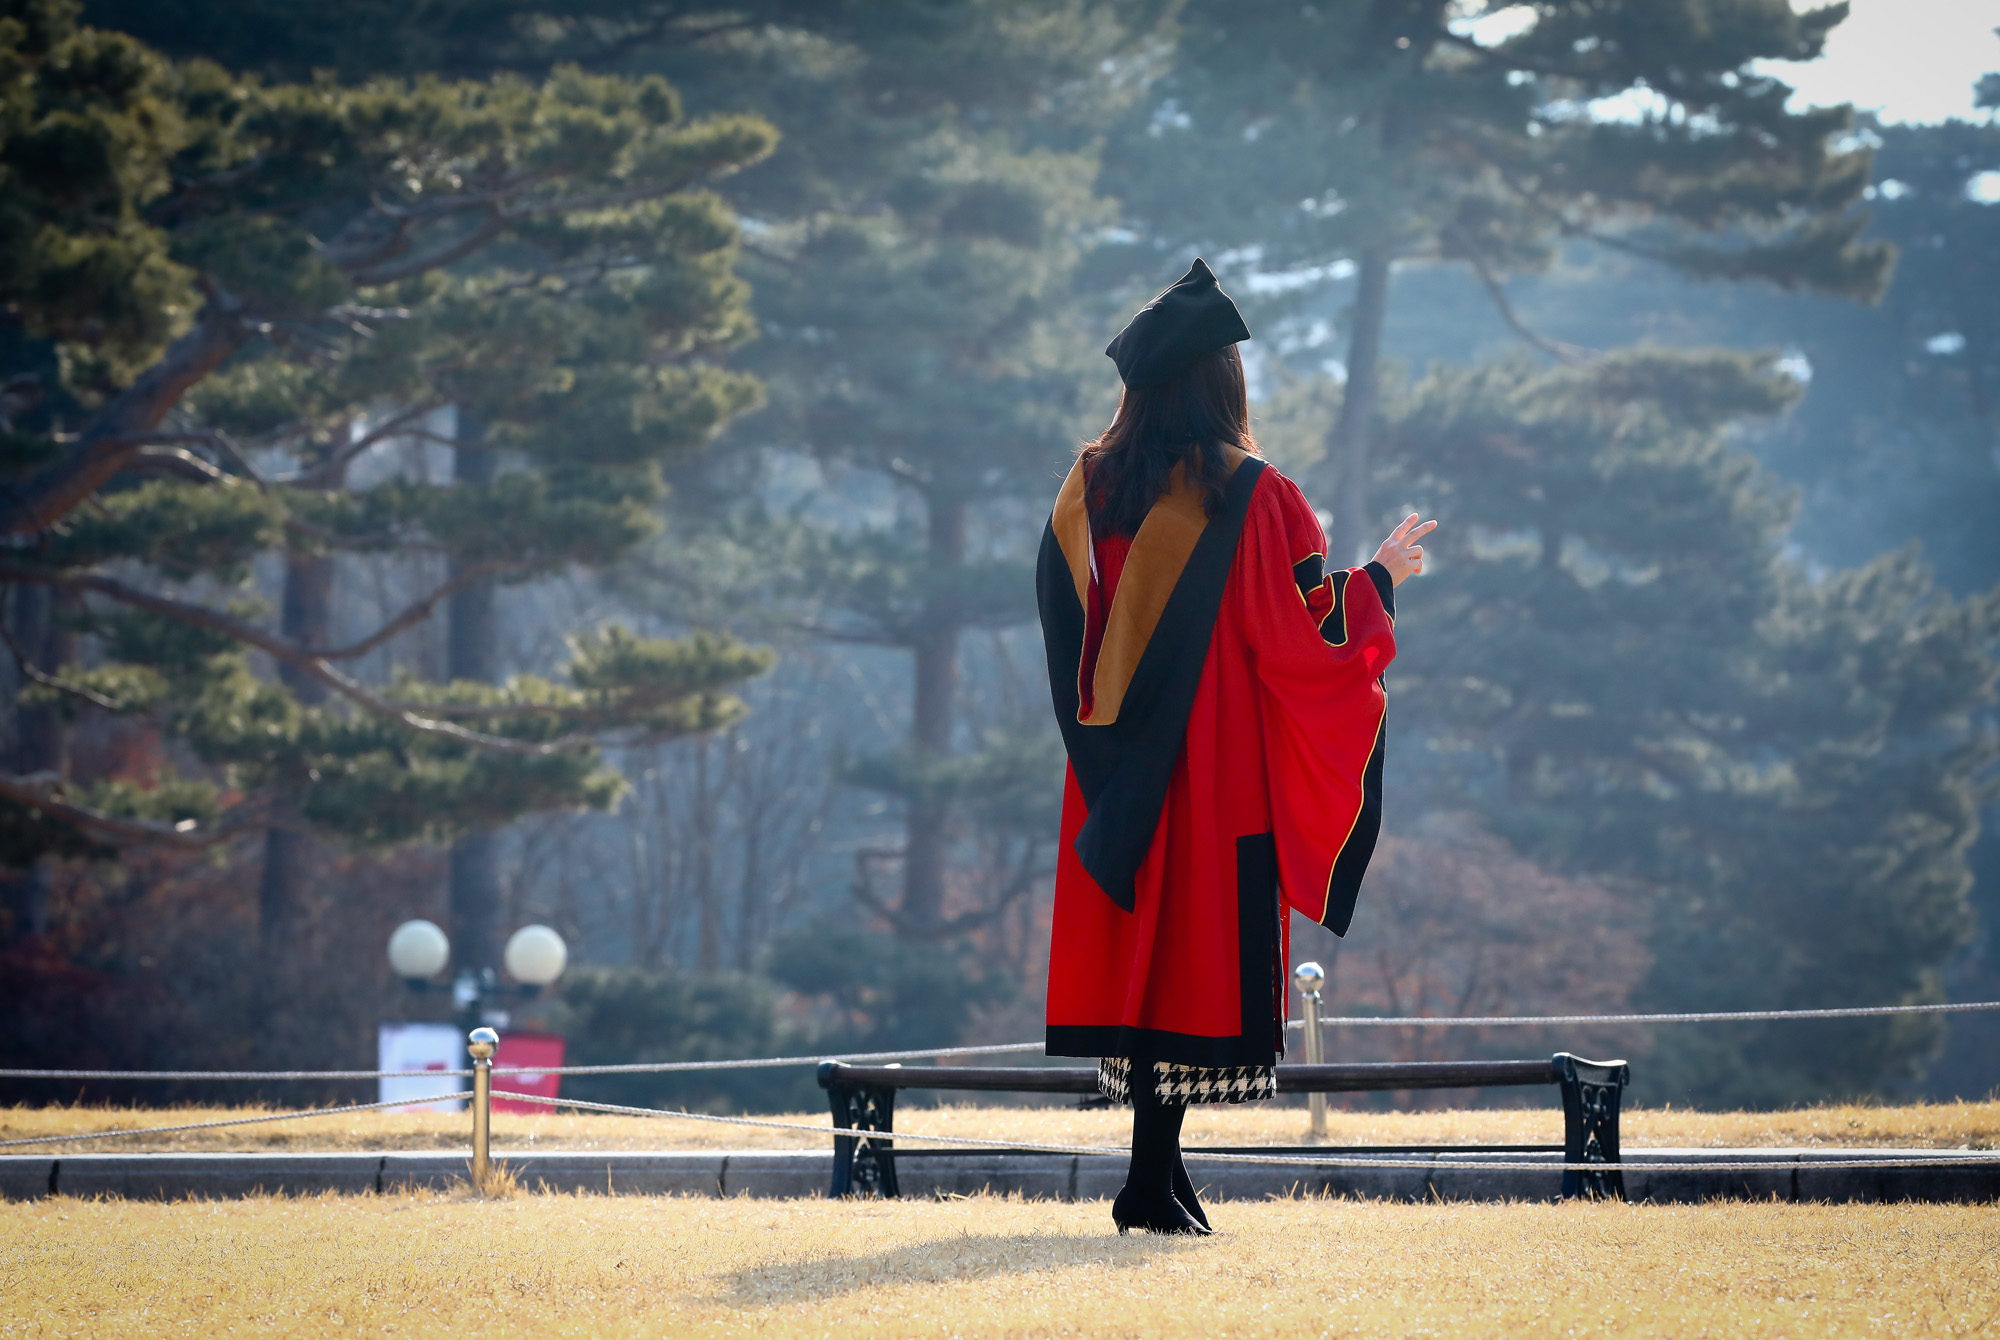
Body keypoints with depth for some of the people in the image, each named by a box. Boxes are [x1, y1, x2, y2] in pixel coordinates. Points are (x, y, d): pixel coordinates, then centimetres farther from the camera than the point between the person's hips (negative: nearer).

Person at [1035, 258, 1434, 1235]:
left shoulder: (1089, 488, 3)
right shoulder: (1250, 497, -12)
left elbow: (1067, 630, 12)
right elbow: (1303, 640, -11)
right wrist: (1379, 579, 5)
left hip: (1120, 771, 5)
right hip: (1220, 768, -5)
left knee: (1137, 946, 11)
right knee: (1200, 955, -1)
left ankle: (1156, 1172, 14)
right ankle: (1153, 1185, -3)